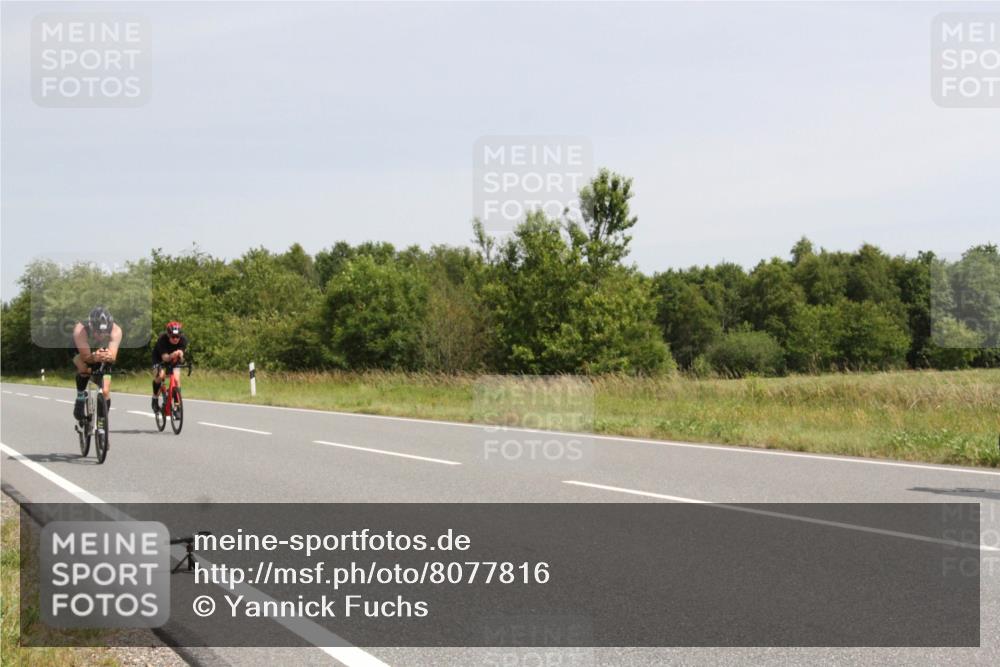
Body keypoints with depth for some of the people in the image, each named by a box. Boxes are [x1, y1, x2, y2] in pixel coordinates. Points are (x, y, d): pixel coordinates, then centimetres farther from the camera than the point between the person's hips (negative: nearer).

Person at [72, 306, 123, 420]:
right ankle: (81, 395, -9)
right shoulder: (80, 330, -39)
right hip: (82, 355, -1)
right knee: (84, 368, -35)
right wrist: (94, 357, -65)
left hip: (104, 362, 1)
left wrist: (109, 357, -67)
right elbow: (86, 356, -43)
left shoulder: (116, 331, -35)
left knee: (105, 391, -12)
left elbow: (113, 356, -43)